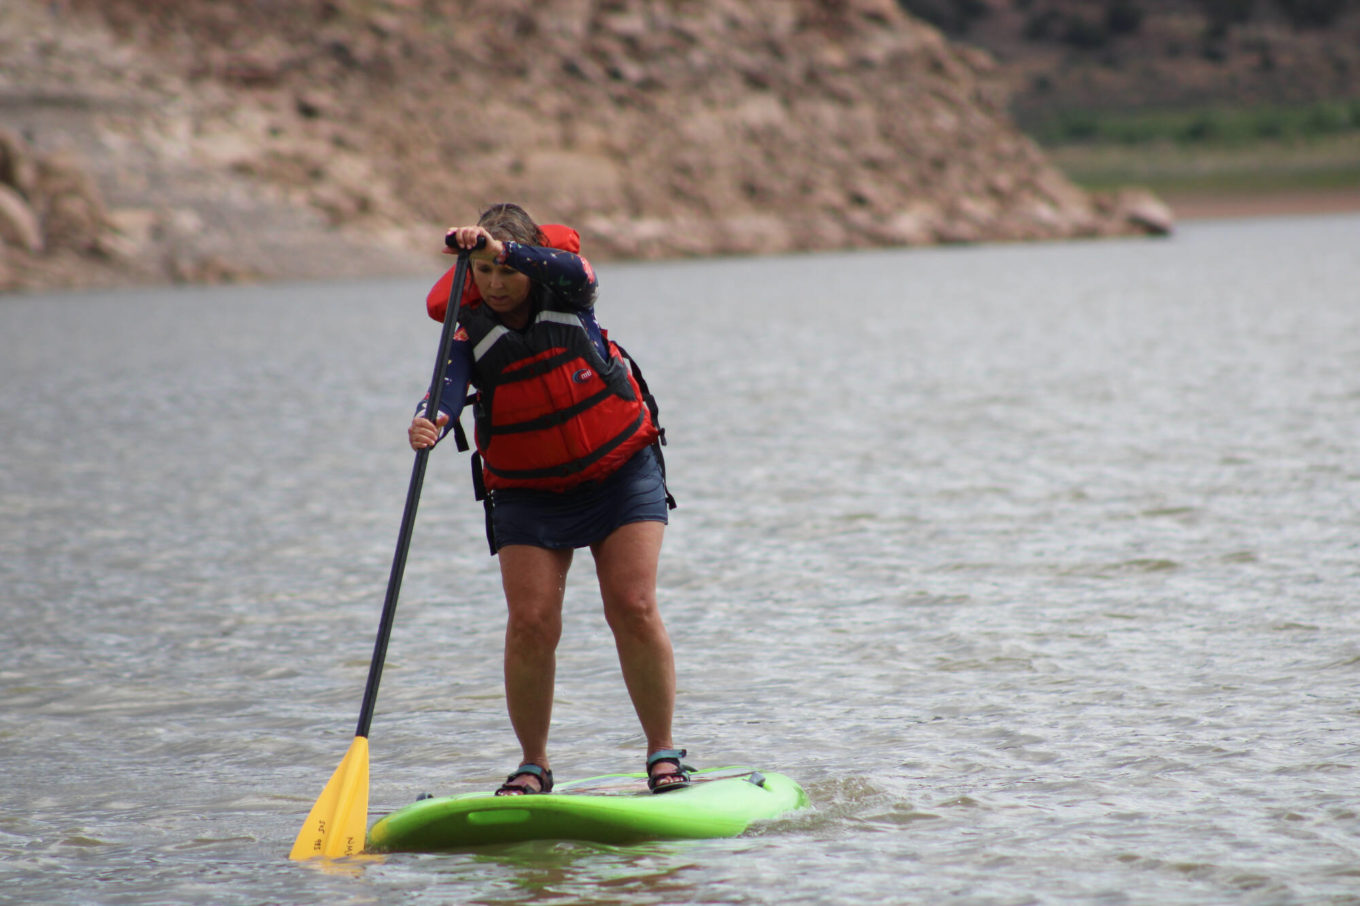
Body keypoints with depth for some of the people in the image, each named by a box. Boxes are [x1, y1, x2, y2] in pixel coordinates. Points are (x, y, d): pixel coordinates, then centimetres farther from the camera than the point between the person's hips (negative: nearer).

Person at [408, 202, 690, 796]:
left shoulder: (566, 295, -9)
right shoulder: (469, 329, -9)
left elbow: (573, 271, -33)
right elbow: (449, 388, -27)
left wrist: (505, 248, -49)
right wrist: (430, 422, -50)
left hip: (621, 474, -1)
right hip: (529, 495, 1)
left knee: (633, 610, -12)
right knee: (530, 624, -10)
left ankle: (663, 751, 1)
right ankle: (533, 765, 5)